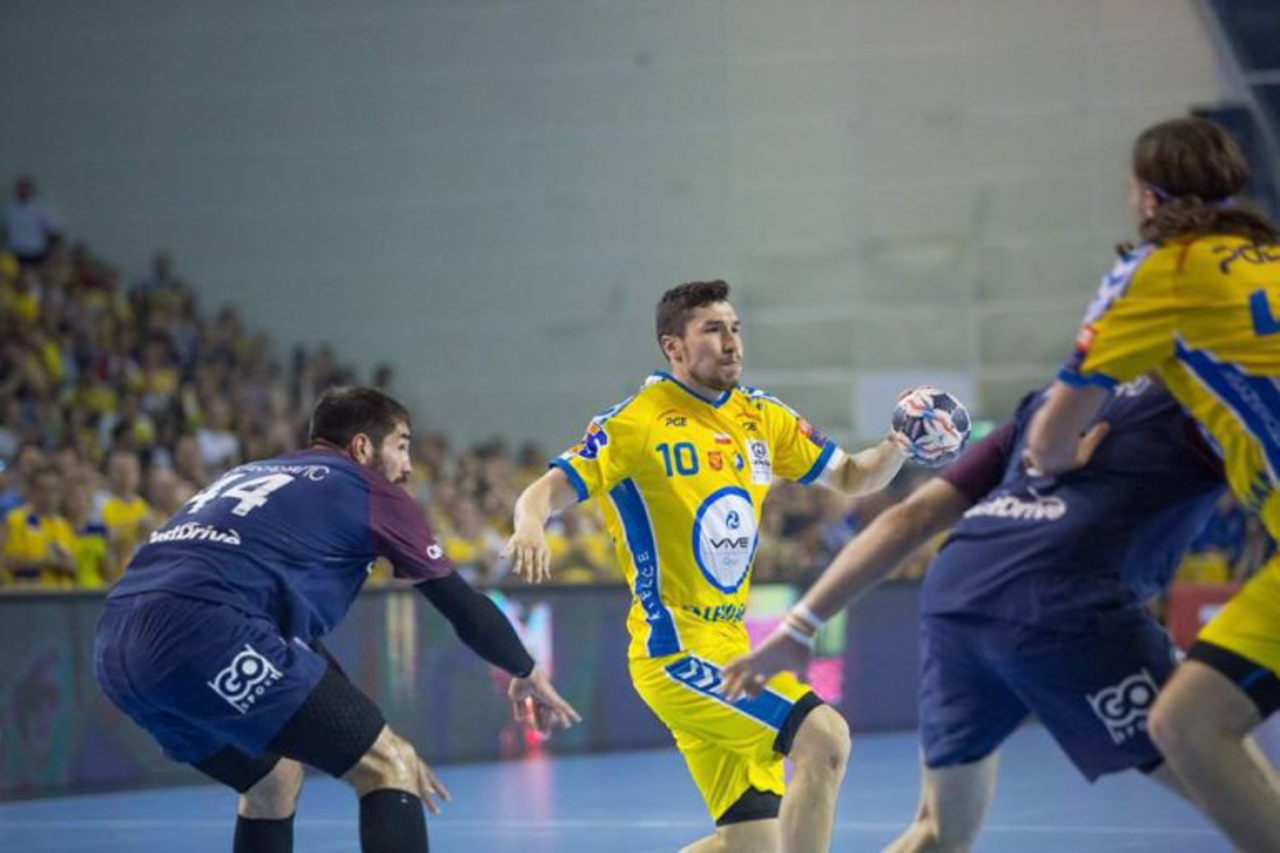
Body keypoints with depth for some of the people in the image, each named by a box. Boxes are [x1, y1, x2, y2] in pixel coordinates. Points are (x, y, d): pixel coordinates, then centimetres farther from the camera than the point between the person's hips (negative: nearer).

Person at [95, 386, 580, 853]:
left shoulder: (253, 475, 33)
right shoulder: (368, 489, 13)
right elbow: (461, 604, 19)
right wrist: (528, 675, 37)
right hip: (205, 636, -8)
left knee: (274, 778, 29)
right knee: (390, 768, 0)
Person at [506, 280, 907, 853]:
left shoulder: (762, 417, 12)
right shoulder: (635, 423, -7)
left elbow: (852, 477, 19)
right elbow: (547, 492, -11)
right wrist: (530, 526, -34)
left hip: (728, 652, 8)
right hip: (676, 653, -8)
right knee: (823, 737, -25)